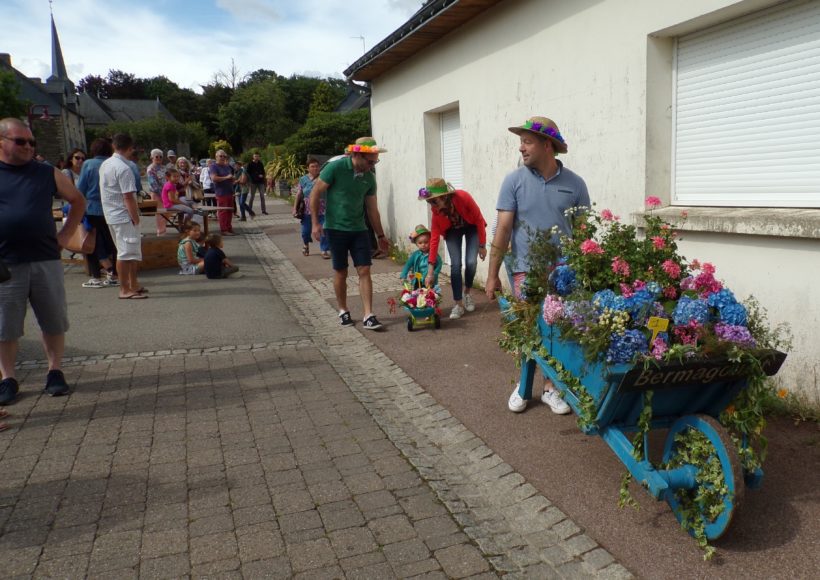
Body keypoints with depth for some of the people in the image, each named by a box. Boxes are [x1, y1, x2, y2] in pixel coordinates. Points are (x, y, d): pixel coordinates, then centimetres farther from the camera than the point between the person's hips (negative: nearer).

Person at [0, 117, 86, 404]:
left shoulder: (48, 173, 7)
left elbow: (78, 201, 18)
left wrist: (65, 234, 8)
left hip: (45, 260, 1)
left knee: (54, 322, 7)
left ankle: (55, 372, 21)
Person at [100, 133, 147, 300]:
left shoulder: (105, 165, 11)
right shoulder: (124, 169, -17)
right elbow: (128, 197, -21)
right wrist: (136, 218, -14)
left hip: (110, 214, 10)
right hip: (124, 217, -10)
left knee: (127, 252, 17)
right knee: (126, 252, -5)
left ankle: (133, 285, 25)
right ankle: (125, 290, 0)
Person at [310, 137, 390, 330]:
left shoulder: (369, 177, 2)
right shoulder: (335, 168, -13)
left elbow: (372, 208, 10)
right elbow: (315, 193, -8)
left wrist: (380, 236, 13)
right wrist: (315, 223, -12)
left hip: (359, 229, 4)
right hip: (336, 228, -4)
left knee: (364, 271, -3)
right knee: (340, 272, 6)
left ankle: (368, 315, -1)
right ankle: (343, 311, 24)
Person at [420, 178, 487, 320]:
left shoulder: (463, 197, -35)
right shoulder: (436, 211, -26)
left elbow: (479, 219, -21)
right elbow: (434, 238, -22)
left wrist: (482, 246, -15)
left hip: (471, 227, -1)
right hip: (452, 231, 1)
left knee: (471, 262, -14)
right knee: (455, 265, -13)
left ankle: (467, 292, 14)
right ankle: (458, 304, -5)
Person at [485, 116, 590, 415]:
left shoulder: (574, 184, 2)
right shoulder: (514, 181, -2)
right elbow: (503, 228, -4)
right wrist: (492, 274, -5)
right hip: (526, 270, -1)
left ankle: (551, 388, 23)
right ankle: (523, 385, 24)